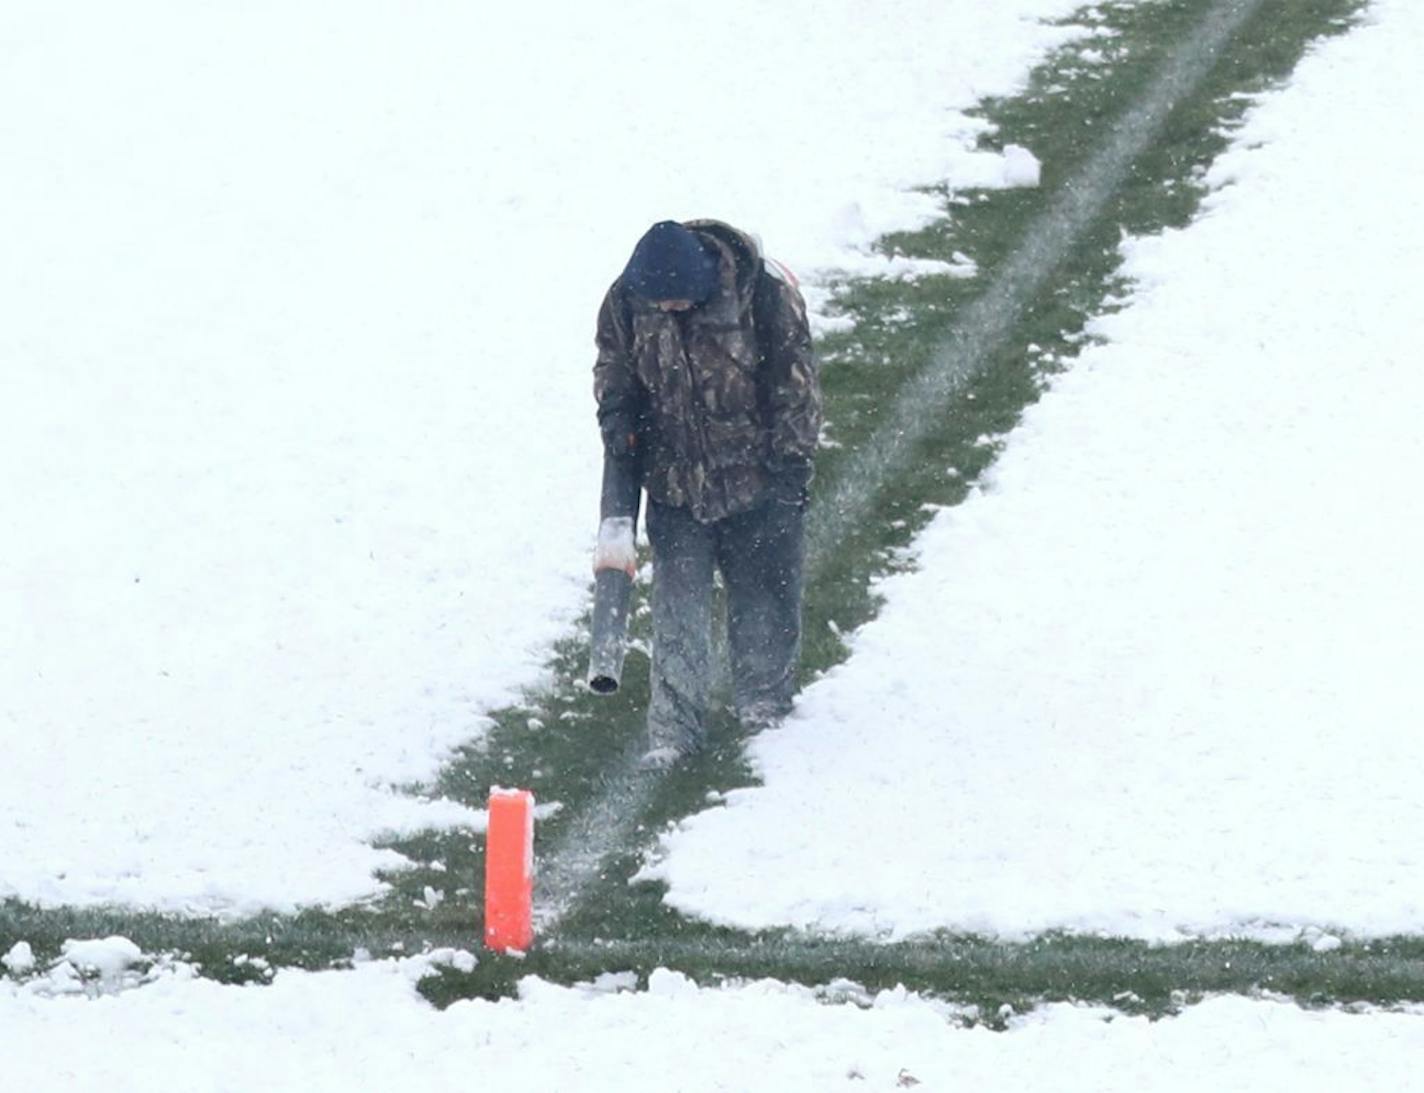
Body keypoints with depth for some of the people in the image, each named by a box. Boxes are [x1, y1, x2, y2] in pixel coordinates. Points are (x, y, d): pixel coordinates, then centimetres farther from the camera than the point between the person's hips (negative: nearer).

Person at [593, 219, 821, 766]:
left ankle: (764, 701, 35)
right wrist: (616, 409, -12)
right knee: (678, 603, 1)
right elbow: (613, 362, 7)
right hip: (675, 478, 2)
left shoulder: (764, 293, -22)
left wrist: (792, 461, -10)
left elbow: (796, 383, -11)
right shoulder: (628, 299, -13)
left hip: (757, 477, -2)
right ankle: (674, 726, 7)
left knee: (763, 595, 13)